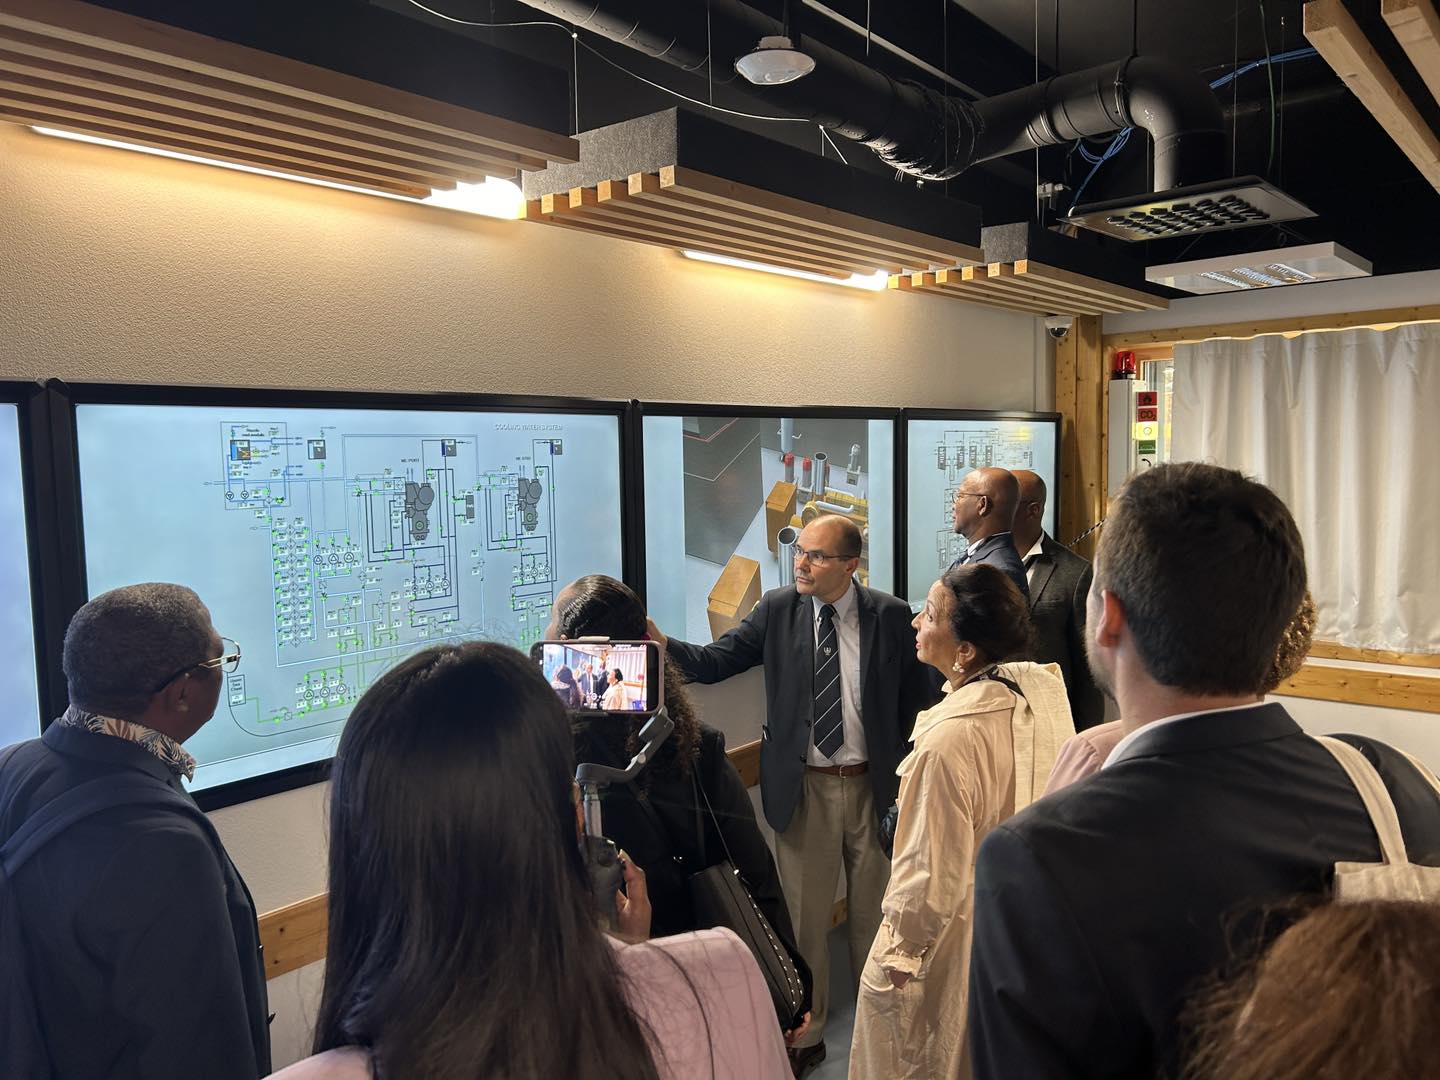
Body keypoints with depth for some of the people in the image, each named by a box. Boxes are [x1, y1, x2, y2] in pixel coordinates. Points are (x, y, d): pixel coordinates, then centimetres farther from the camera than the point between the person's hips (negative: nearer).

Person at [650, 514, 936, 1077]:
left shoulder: (890, 615, -6)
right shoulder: (777, 610, -5)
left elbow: (916, 698, 1)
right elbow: (715, 660, -11)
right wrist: (663, 645, -29)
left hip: (874, 784, 0)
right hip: (804, 787, 0)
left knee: (873, 910, 16)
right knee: (805, 914, 11)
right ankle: (805, 1034, 31)